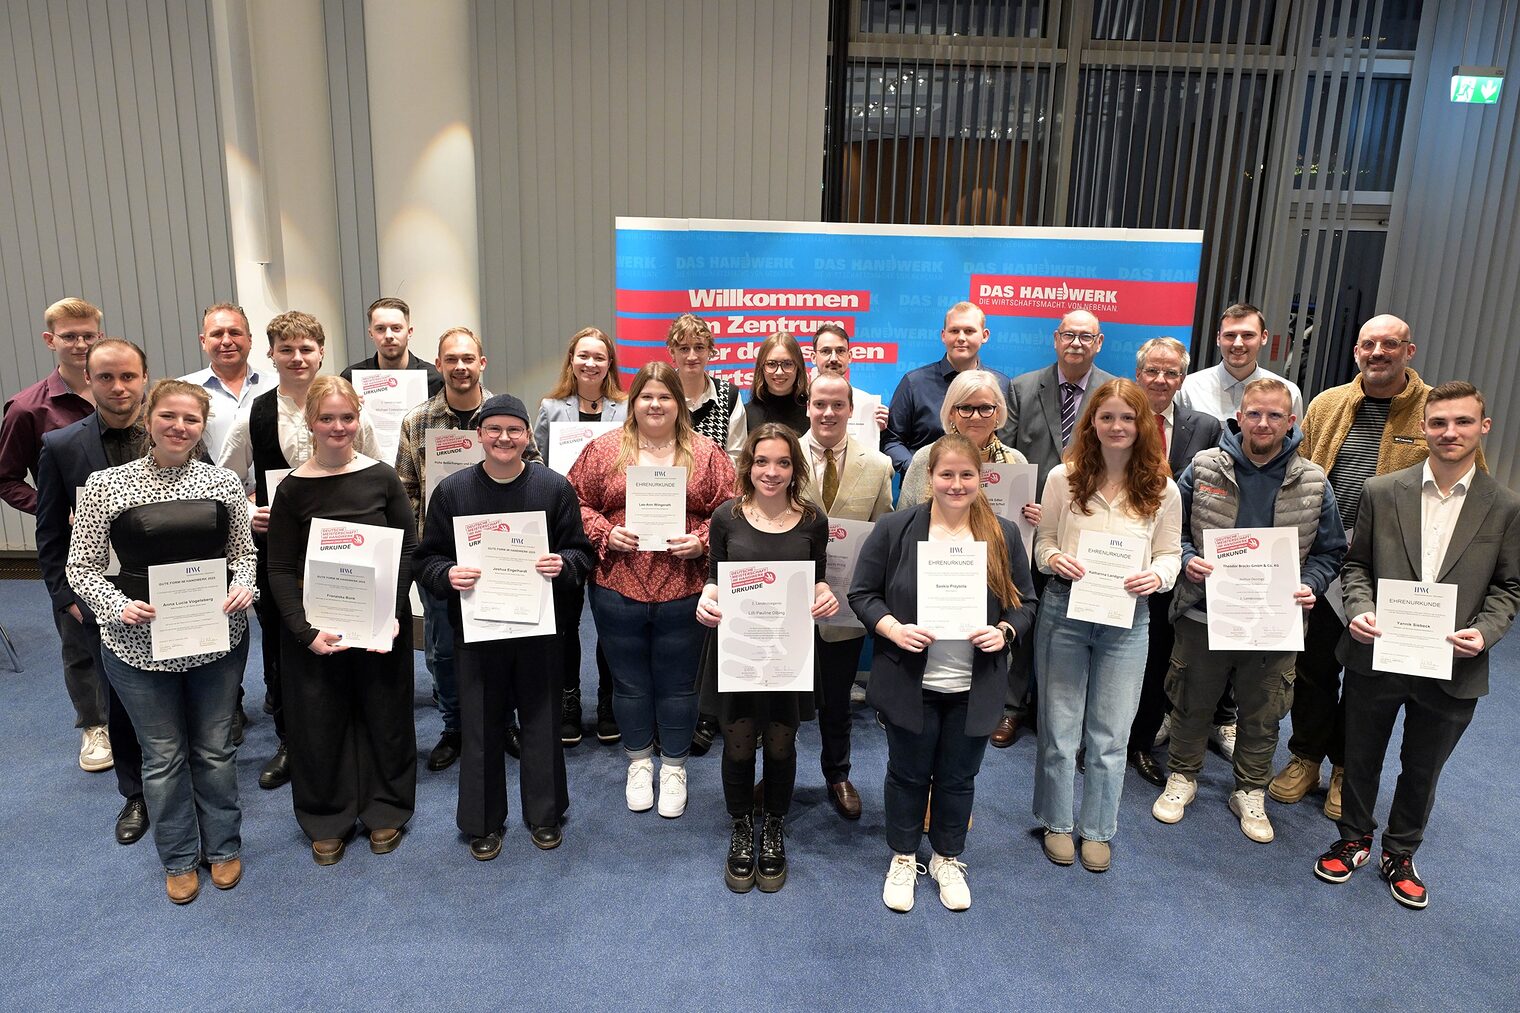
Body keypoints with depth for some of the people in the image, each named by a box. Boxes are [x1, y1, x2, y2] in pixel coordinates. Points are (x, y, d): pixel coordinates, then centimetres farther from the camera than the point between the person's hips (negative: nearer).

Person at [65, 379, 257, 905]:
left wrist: (243, 587, -10)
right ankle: (179, 858, 33)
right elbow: (81, 567, -1)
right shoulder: (106, 485, -7)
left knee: (215, 748, 15)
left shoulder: (224, 481, -1)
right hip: (139, 643, -1)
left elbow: (244, 553, 9)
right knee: (164, 755, 13)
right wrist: (118, 606, -17)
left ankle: (223, 847, 35)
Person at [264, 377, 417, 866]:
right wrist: (305, 631, -14)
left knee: (385, 714, 12)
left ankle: (385, 809, 33)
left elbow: (408, 547, -1)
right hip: (314, 625, 0)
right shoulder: (293, 489, -5)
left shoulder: (382, 478, -3)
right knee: (319, 721, 10)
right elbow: (280, 569, -4)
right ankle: (326, 819, 31)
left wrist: (393, 611, -13)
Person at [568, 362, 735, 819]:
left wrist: (702, 542, -13)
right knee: (630, 682, 15)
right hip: (617, 590, 1)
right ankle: (639, 762, 36)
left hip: (684, 591, -1)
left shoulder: (706, 452, 2)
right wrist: (604, 533, -11)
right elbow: (577, 503, 4)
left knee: (677, 684, 11)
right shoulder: (604, 448, 3)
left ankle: (674, 767, 31)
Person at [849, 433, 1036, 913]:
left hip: (974, 689, 2)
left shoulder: (1003, 534, 0)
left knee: (958, 778, 17)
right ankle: (903, 858, 37)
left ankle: (948, 859, 40)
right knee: (908, 774, 15)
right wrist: (893, 629, -20)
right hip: (910, 684, -2)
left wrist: (1004, 632, -13)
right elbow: (862, 593, -4)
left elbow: (1024, 601, 7)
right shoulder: (895, 529, -7)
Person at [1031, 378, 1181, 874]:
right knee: (1059, 728, 11)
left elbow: (1170, 552, 5)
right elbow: (1044, 541, 4)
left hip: (1127, 618, 1)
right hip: (1065, 609, 0)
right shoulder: (1063, 478, -3)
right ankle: (1057, 823, 31)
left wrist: (1157, 576, -16)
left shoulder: (1162, 489, -1)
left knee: (1110, 735, 11)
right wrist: (1054, 559, -18)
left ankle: (1097, 830, 31)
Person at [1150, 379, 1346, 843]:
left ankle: (1250, 792, 36)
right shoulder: (1203, 468, -6)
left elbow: (1330, 549, 6)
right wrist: (1187, 559, -17)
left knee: (1262, 713, 16)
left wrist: (1310, 585, -11)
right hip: (1204, 613, -1)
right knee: (1193, 703, 14)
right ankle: (1182, 777, 35)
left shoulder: (1314, 483, -2)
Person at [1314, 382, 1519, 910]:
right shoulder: (1381, 491, -4)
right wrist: (1360, 609, -14)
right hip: (1376, 656, 0)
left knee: (1422, 771, 18)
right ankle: (1354, 839, 40)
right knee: (1361, 760, 17)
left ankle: (1400, 854, 40)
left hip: (1452, 669, 0)